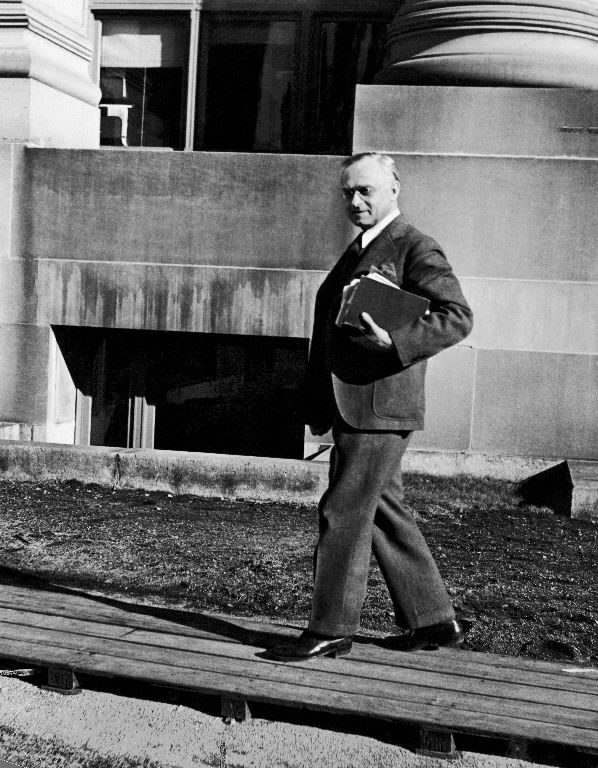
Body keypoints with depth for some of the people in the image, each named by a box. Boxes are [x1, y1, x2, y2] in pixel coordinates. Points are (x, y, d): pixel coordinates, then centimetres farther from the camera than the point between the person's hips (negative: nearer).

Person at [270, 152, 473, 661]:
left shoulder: (415, 249, -7)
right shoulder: (358, 252, 21)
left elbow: (457, 317, -15)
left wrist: (396, 342, -27)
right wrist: (319, 406, 19)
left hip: (380, 406, -9)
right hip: (348, 407, 9)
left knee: (344, 513, -7)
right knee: (384, 511, 13)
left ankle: (331, 630, 3)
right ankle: (433, 620, 23)